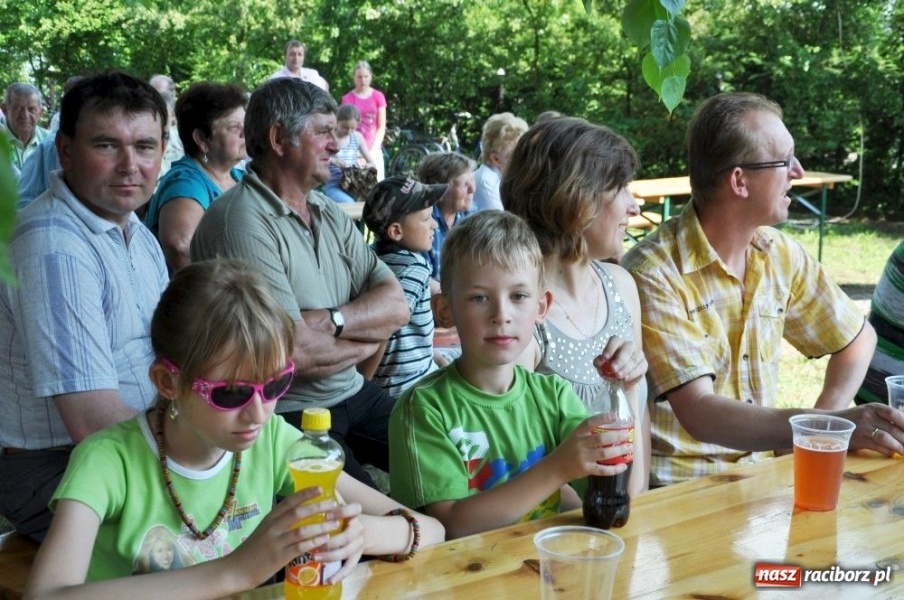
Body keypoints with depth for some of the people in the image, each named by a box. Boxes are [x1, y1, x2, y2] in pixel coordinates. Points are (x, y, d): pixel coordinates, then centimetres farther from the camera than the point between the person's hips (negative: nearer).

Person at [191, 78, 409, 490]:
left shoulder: (330, 214, 13)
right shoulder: (241, 223, -16)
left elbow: (397, 306, 4)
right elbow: (298, 354, -22)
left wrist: (329, 321, -15)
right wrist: (369, 338, -2)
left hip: (355, 394, 8)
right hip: (287, 412, -8)